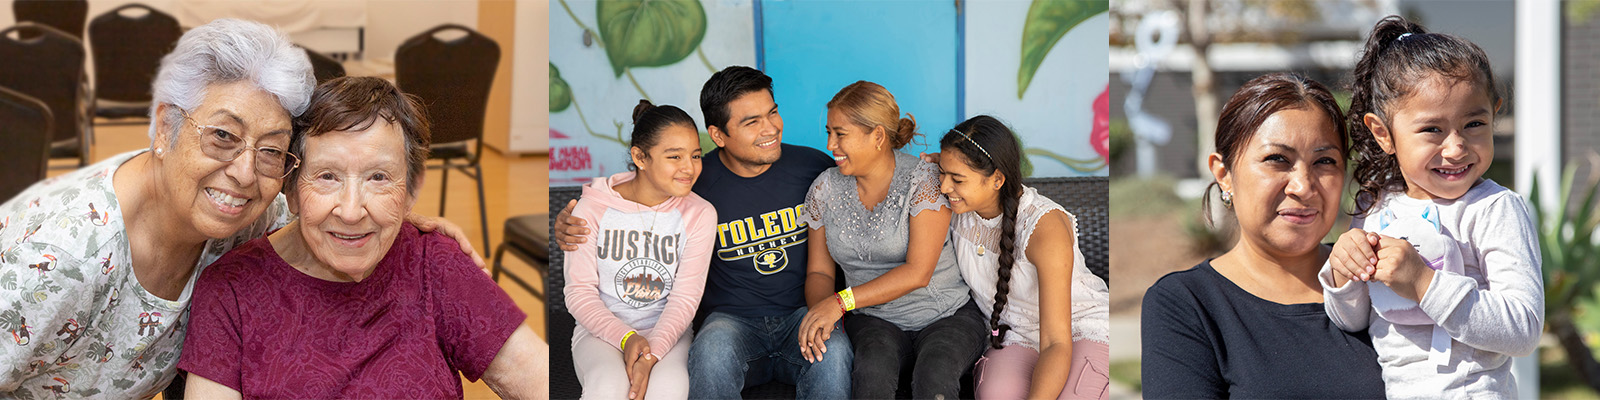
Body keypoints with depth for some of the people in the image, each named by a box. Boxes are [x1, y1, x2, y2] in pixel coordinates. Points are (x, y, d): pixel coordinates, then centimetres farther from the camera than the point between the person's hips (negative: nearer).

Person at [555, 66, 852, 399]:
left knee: (833, 351, -34)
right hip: (733, 320, -1)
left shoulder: (812, 166, -1)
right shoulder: (695, 183, -5)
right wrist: (568, 227, -16)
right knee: (713, 349, -37)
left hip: (803, 313, 1)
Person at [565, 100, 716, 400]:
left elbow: (686, 297, -7)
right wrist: (626, 338, -21)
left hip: (667, 332, 1)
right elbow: (579, 291, -4)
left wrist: (652, 353, -24)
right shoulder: (592, 207, -4)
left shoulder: (699, 214, -1)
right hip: (602, 328, -1)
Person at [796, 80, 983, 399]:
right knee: (873, 369, -33)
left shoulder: (924, 179, -11)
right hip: (874, 319, 3)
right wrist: (821, 315, -14)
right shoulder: (825, 189, 4)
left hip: (946, 314, -3)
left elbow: (918, 272, -17)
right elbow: (819, 271, 10)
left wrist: (841, 301, -23)